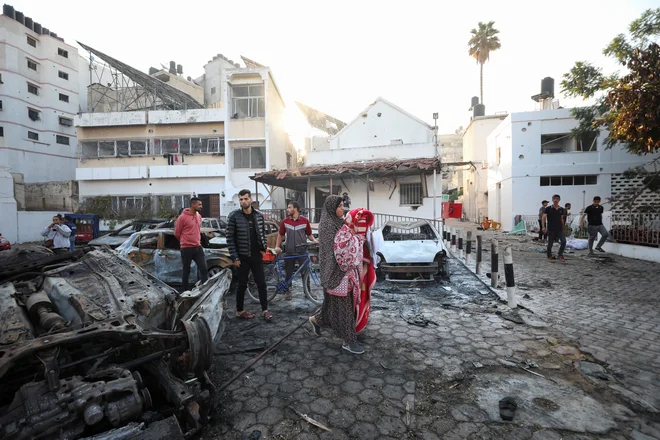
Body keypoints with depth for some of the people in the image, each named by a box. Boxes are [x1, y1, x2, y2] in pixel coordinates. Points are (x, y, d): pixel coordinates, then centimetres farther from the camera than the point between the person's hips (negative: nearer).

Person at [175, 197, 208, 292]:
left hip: (198, 247, 6)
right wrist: (185, 242, 10)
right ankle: (185, 291, 21)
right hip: (187, 249, -5)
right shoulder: (182, 217, -13)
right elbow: (177, 233, -3)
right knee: (186, 270, 7)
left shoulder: (199, 216, 8)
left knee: (204, 269, 1)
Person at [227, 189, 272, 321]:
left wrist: (263, 248, 2)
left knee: (261, 284, 6)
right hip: (242, 257, -3)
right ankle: (240, 311, 24)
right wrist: (234, 257, -12)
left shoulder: (259, 216, 3)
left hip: (257, 256, 3)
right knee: (242, 285, 8)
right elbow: (230, 238, -8)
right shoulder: (234, 216, -8)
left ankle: (265, 310, 16)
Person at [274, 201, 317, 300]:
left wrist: (314, 240, -13)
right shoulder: (285, 221, 1)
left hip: (302, 251, -1)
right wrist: (277, 246, 0)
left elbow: (309, 234, 6)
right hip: (289, 251, 2)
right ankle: (288, 291, 25)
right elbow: (280, 235, 11)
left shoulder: (305, 221, -4)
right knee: (289, 272, 10)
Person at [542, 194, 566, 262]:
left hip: (559, 229, 4)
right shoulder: (548, 208, -5)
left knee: (563, 241, -9)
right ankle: (549, 257, 15)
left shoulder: (561, 209, 8)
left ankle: (560, 254, 10)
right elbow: (544, 217, -12)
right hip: (551, 229, -4)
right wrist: (543, 227, -22)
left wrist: (563, 228, 16)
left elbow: (562, 219, 16)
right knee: (550, 244, 3)